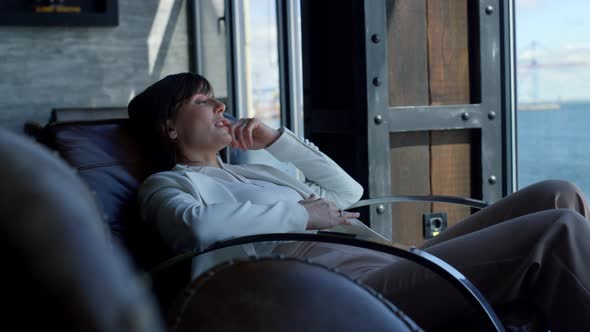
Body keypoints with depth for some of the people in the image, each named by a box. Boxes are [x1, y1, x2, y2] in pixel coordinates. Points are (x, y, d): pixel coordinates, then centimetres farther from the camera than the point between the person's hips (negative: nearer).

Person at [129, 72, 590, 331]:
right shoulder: (167, 184, 11)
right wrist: (301, 213, -5)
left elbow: (348, 190, 37)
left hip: (391, 268, 9)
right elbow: (196, 226, -15)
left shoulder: (252, 171, 32)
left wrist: (276, 139, 29)